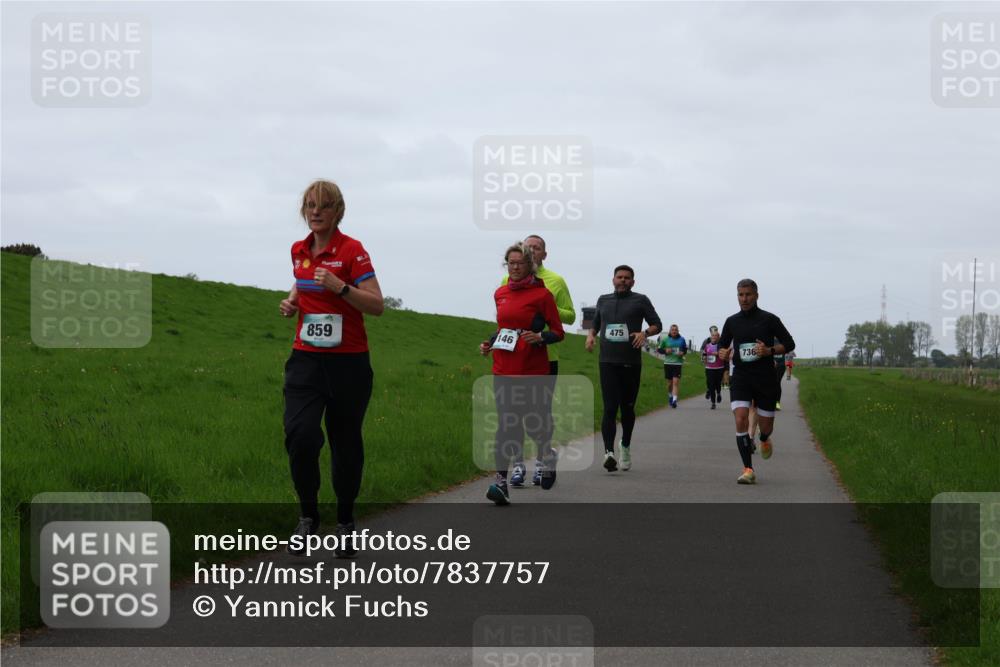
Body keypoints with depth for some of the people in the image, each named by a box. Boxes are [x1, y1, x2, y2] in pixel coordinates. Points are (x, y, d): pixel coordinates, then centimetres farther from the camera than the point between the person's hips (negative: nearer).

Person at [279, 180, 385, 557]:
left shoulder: (352, 250, -8)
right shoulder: (299, 251, 8)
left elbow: (377, 306, -13)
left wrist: (340, 287, -26)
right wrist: (291, 302, 6)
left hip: (347, 362, -3)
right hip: (306, 359, 3)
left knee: (346, 442, 6)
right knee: (300, 434, -16)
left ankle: (345, 524, 23)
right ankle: (308, 516, 1)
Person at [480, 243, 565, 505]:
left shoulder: (542, 294, -5)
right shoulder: (500, 293, 11)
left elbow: (558, 333, -2)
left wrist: (540, 337, -21)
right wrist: (489, 343, 10)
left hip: (533, 370, -3)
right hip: (504, 369, 3)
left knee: (535, 422, 4)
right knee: (505, 423, -5)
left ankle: (546, 456, 36)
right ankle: (501, 481, -10)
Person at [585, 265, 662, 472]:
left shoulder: (640, 300, 6)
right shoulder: (603, 300, 15)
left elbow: (657, 325, 6)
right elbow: (595, 324, 28)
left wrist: (645, 333, -14)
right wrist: (591, 335, 6)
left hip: (631, 363, -1)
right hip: (607, 362, 1)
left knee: (627, 407, 11)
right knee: (609, 408, -12)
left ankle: (625, 446, 34)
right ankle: (609, 453, -23)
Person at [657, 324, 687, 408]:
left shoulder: (681, 339, 4)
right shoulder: (665, 339, 1)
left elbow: (685, 349, 15)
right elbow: (659, 349, 6)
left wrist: (682, 353, -6)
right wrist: (665, 351, -13)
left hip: (678, 363, -1)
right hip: (668, 363, 1)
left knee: (676, 381, -13)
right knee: (669, 382, 11)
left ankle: (674, 400, -17)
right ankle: (670, 395, 38)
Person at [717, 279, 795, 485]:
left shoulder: (769, 319, -1)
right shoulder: (732, 321, 7)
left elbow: (789, 344, 2)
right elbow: (722, 345, 19)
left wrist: (769, 351, -16)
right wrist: (722, 353, -6)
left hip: (765, 378, -1)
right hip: (740, 377, 1)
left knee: (766, 425, 6)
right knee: (741, 419, -18)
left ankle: (764, 440, 47)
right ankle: (748, 470, -15)